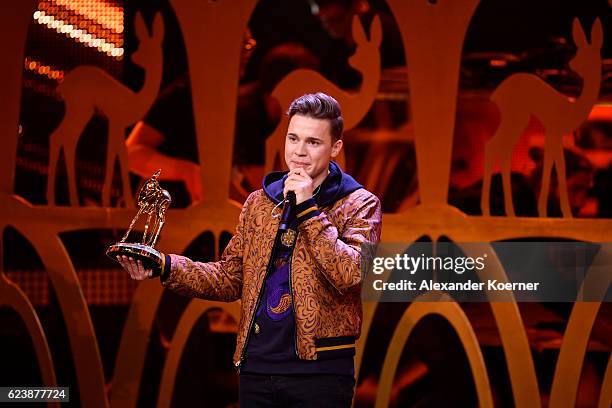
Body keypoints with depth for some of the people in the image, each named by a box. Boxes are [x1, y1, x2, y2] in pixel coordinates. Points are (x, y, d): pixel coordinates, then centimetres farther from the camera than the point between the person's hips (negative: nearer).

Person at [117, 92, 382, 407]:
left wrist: (308, 210, -15)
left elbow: (351, 275, -17)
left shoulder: (359, 205, -2)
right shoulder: (259, 203, 12)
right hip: (257, 365, 4)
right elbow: (230, 279, 12)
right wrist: (166, 267, -1)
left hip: (319, 369, -4)